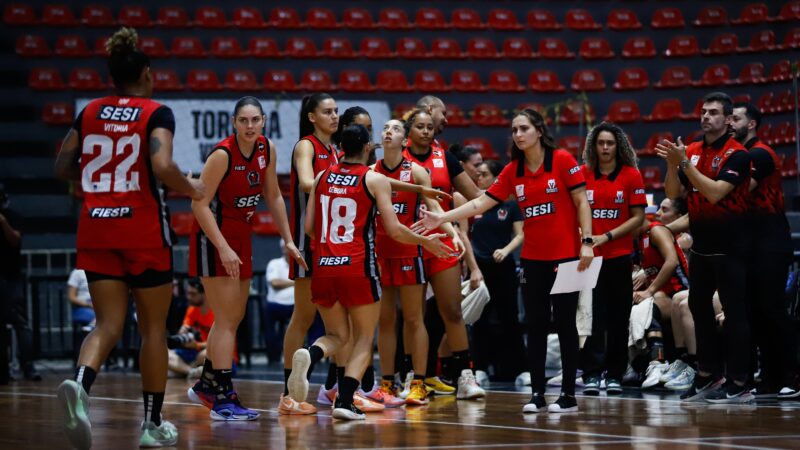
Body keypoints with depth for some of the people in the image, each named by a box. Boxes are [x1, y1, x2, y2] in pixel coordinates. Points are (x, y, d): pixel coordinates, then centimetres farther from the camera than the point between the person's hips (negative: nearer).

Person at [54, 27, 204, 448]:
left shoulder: (90, 112, 8)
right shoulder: (156, 114, -6)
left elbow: (63, 167, 10)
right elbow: (162, 167, -20)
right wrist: (191, 188, -2)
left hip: (95, 226, 4)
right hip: (143, 228, -4)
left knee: (108, 324, 3)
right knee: (153, 327, 11)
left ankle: (79, 384, -28)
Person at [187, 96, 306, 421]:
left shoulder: (267, 150, -1)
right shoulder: (223, 154, -22)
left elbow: (273, 196, 11)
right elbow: (199, 204, -22)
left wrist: (288, 241, 8)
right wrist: (223, 249, -27)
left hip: (241, 235, 8)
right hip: (213, 237, -8)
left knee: (234, 317, 16)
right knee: (227, 319, -10)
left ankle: (206, 385, 30)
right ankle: (223, 400, -9)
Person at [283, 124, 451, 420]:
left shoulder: (322, 178, 10)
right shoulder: (375, 180, -1)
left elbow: (309, 227, 10)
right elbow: (394, 230, -5)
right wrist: (425, 242, 11)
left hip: (323, 266, 4)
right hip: (357, 267, -4)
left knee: (337, 335, 17)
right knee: (364, 339, 10)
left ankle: (309, 357, -18)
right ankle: (345, 401, -8)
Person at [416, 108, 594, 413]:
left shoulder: (562, 160, -7)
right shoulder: (513, 171, 6)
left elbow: (581, 202, -6)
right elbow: (482, 203, 5)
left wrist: (587, 241, -14)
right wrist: (442, 218, -3)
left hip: (565, 255, -5)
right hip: (532, 258, 5)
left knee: (565, 323, 0)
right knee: (535, 325, 4)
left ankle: (569, 395, 6)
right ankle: (537, 393, 8)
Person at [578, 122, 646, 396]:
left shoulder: (631, 176, 0)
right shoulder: (582, 174, 4)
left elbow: (638, 217, -2)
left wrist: (607, 236, -11)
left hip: (619, 255, 0)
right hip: (589, 256, 0)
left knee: (618, 317, 5)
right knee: (592, 316, -6)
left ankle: (615, 375, 12)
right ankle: (592, 374, -6)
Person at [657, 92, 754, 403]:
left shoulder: (736, 154, -12)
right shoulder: (691, 151, 7)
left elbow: (715, 192, -22)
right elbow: (673, 194, 5)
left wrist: (685, 163, -24)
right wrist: (672, 164, -11)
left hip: (730, 246, -7)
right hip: (701, 245, 7)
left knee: (735, 313, -4)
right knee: (699, 308, 12)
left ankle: (738, 385, 0)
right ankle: (708, 375, 22)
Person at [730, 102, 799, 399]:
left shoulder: (760, 154, -11)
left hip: (771, 243, -9)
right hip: (754, 243, 9)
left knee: (772, 309, -10)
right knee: (757, 311, 6)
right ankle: (771, 378, 9)